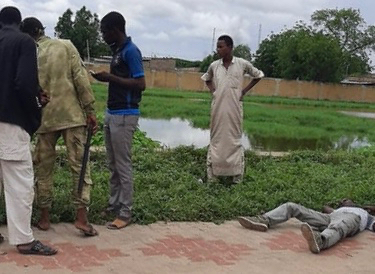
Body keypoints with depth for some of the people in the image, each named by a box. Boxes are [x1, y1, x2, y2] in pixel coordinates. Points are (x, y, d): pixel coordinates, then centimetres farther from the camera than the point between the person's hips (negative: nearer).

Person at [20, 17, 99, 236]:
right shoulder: (66, 46, -1)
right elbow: (81, 78, -8)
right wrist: (90, 110, -5)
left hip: (45, 118, 2)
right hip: (72, 114, -1)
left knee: (44, 168, 13)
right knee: (79, 165, 2)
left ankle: (44, 217, 17)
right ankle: (82, 217, -4)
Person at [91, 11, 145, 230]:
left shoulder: (130, 51, -14)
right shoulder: (118, 50, 14)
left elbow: (140, 84, -20)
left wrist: (111, 78, -18)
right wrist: (108, 78, 10)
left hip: (125, 115, -10)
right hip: (112, 112, 10)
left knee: (123, 165, -5)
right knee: (113, 164, 14)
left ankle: (126, 213, 2)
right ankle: (114, 205, 24)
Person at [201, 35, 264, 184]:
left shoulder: (242, 64, -6)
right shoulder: (214, 65, 2)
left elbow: (258, 75, 10)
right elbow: (206, 78, 23)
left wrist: (244, 91, 4)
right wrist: (212, 91, 7)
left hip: (234, 108, -2)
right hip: (217, 108, 2)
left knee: (235, 140, 3)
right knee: (216, 140, 7)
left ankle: (237, 177, 9)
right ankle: (212, 176, 12)